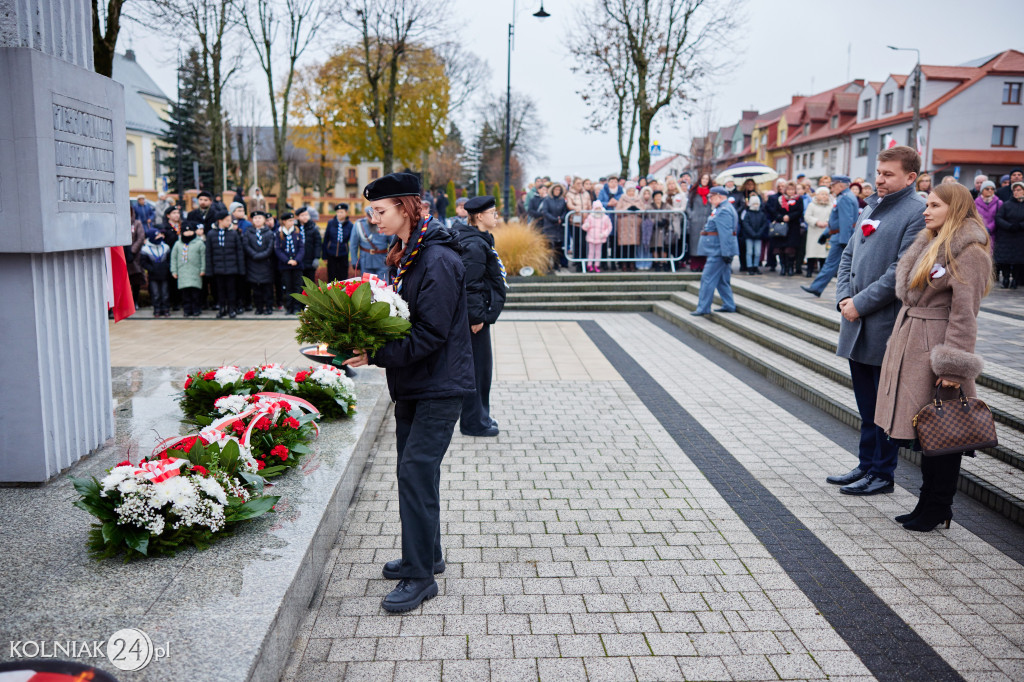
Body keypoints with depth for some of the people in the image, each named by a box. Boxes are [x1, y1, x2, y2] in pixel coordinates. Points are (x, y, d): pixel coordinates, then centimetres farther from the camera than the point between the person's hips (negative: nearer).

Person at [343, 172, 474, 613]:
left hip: (440, 386, -9)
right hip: (412, 384, 9)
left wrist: (377, 355, -24)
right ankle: (426, 555, 30)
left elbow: (430, 333, -23)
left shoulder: (438, 260, -19)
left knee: (416, 470, -9)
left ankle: (420, 576, 1)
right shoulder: (405, 255, 12)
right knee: (412, 469, 15)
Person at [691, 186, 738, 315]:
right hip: (719, 251, 11)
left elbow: (725, 234, -22)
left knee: (708, 278, -6)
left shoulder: (723, 211, -16)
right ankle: (729, 305, 20)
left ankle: (703, 308, -3)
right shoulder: (725, 208, 18)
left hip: (718, 251, -11)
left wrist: (726, 254, -25)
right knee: (722, 280, 15)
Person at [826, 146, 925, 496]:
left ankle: (882, 473, 17)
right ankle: (866, 465, 29)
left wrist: (861, 303, -15)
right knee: (866, 404, 17)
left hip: (887, 326, -8)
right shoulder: (872, 207, 14)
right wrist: (844, 297, 2)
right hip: (857, 323, 8)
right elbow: (849, 254, 16)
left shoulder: (918, 213, -11)